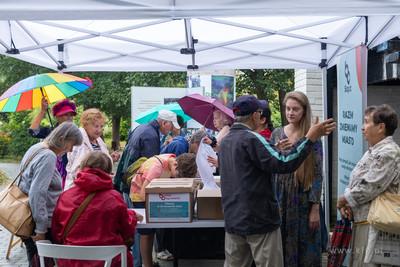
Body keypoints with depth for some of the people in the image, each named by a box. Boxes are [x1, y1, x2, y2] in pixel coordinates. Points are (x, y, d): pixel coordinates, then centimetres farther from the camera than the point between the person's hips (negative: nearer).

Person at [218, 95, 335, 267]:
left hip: (232, 220, 8)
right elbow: (284, 163, -23)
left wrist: (274, 149, 27)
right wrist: (310, 138, -18)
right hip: (259, 220, -8)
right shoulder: (251, 139, -16)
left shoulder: (225, 141, 12)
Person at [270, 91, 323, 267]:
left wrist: (315, 209, -10)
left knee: (305, 249, 5)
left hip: (304, 200, -3)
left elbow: (317, 174, -6)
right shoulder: (277, 134, 6)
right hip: (280, 199, 3)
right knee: (281, 246, 10)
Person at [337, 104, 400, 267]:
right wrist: (346, 202, 1)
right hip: (361, 220, 10)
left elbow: (370, 187, -21)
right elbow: (354, 182, 20)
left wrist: (345, 200, -8)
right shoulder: (372, 152, 20)